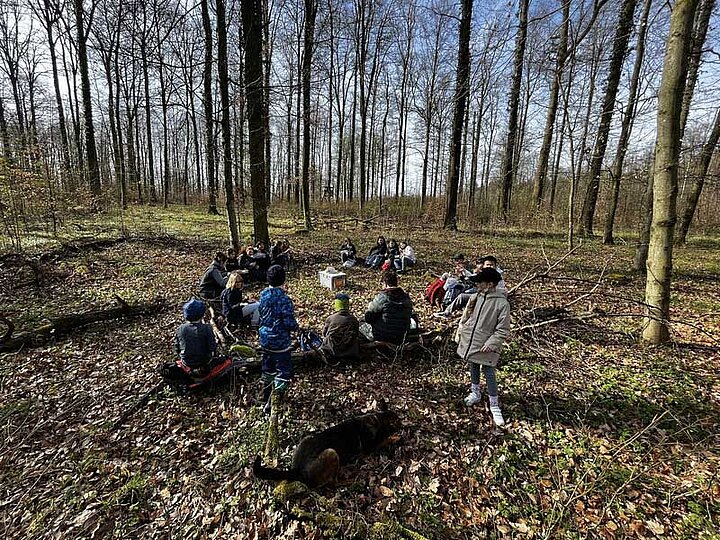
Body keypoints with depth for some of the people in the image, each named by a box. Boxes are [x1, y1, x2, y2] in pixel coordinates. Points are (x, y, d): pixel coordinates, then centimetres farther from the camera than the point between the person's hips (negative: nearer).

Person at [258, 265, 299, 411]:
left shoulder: (263, 294, -2)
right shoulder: (284, 299, -23)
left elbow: (260, 316, 9)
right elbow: (290, 323, -20)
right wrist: (296, 326, -3)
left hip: (265, 340, 8)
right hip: (280, 342, -7)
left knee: (267, 370, 22)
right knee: (284, 373, 6)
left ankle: (265, 399, 37)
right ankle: (271, 405, 8)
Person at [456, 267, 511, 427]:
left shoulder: (502, 303, -16)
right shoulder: (475, 297, -1)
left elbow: (503, 330, -14)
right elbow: (465, 317, 10)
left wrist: (491, 343, -20)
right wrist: (459, 333, 8)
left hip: (485, 346, -5)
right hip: (470, 342, 5)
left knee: (489, 374, 3)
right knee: (473, 368, 21)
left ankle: (494, 405, 20)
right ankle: (475, 393, 43)